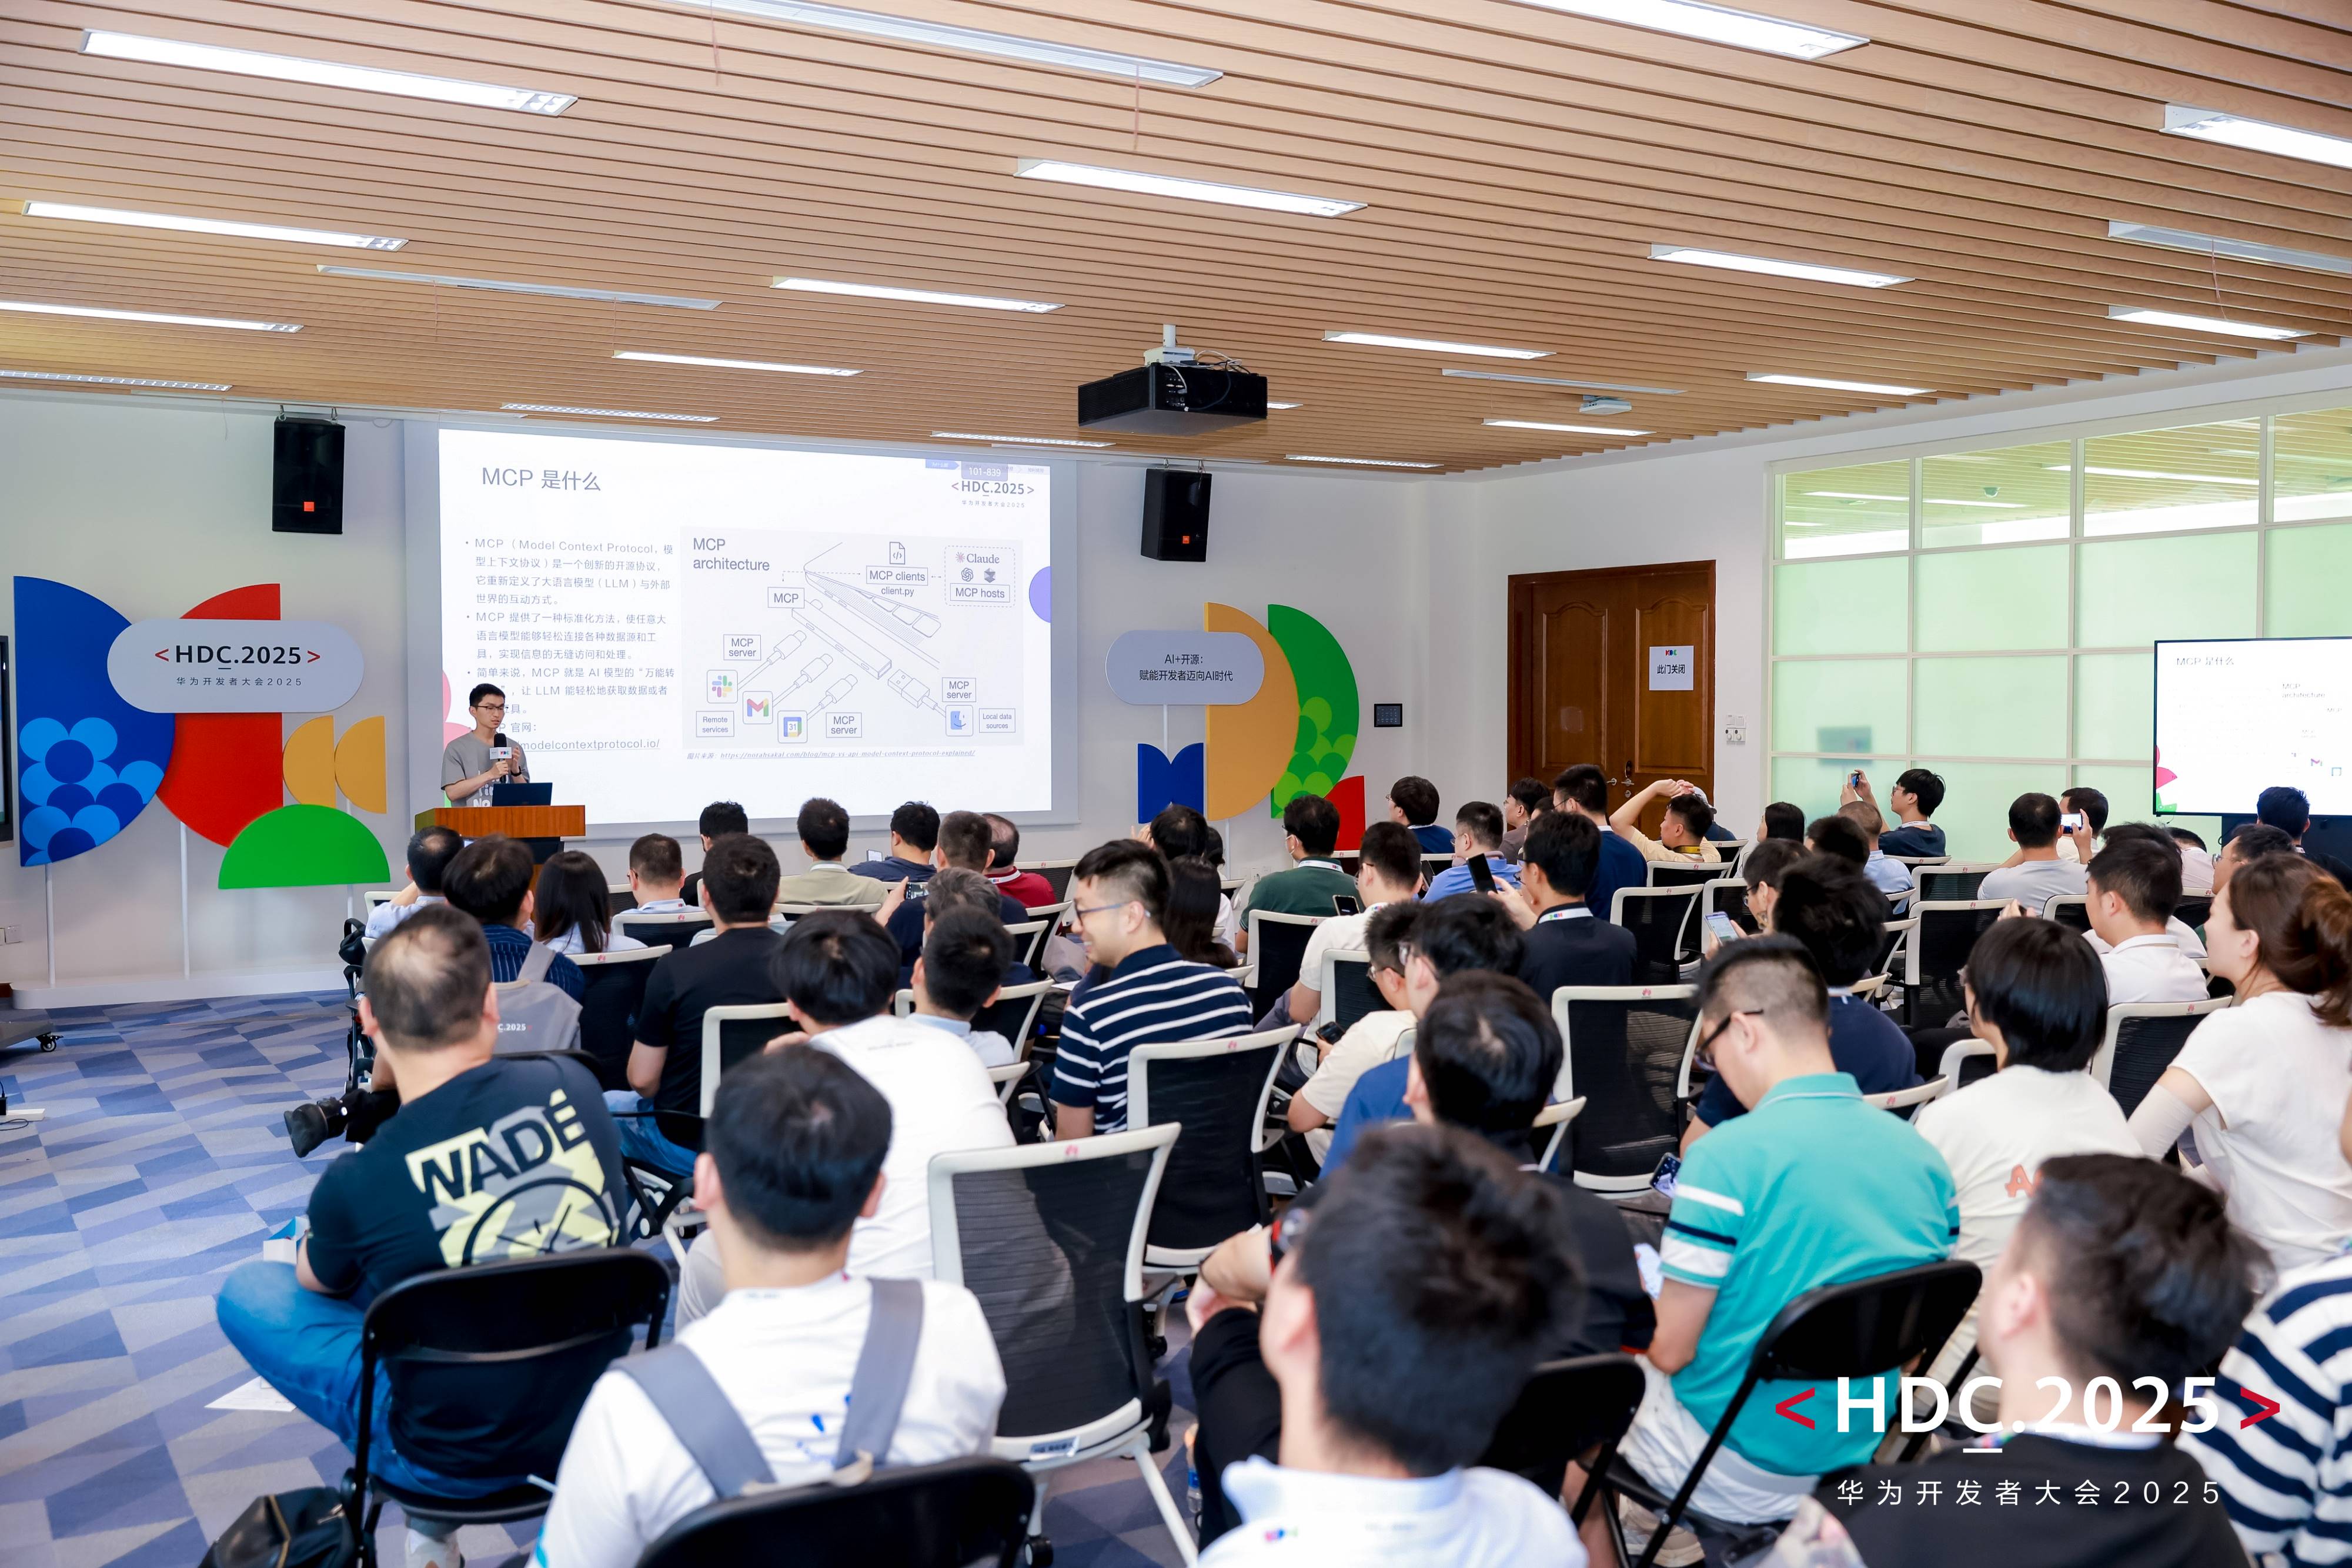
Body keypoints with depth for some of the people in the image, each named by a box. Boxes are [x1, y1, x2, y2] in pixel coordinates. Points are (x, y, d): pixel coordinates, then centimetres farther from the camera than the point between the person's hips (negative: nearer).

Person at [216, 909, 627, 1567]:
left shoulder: (357, 1182, -24)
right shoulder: (575, 1086, -15)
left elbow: (317, 1283, 4)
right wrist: (391, 1091, 9)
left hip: (462, 1457, -5)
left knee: (245, 1290, 12)